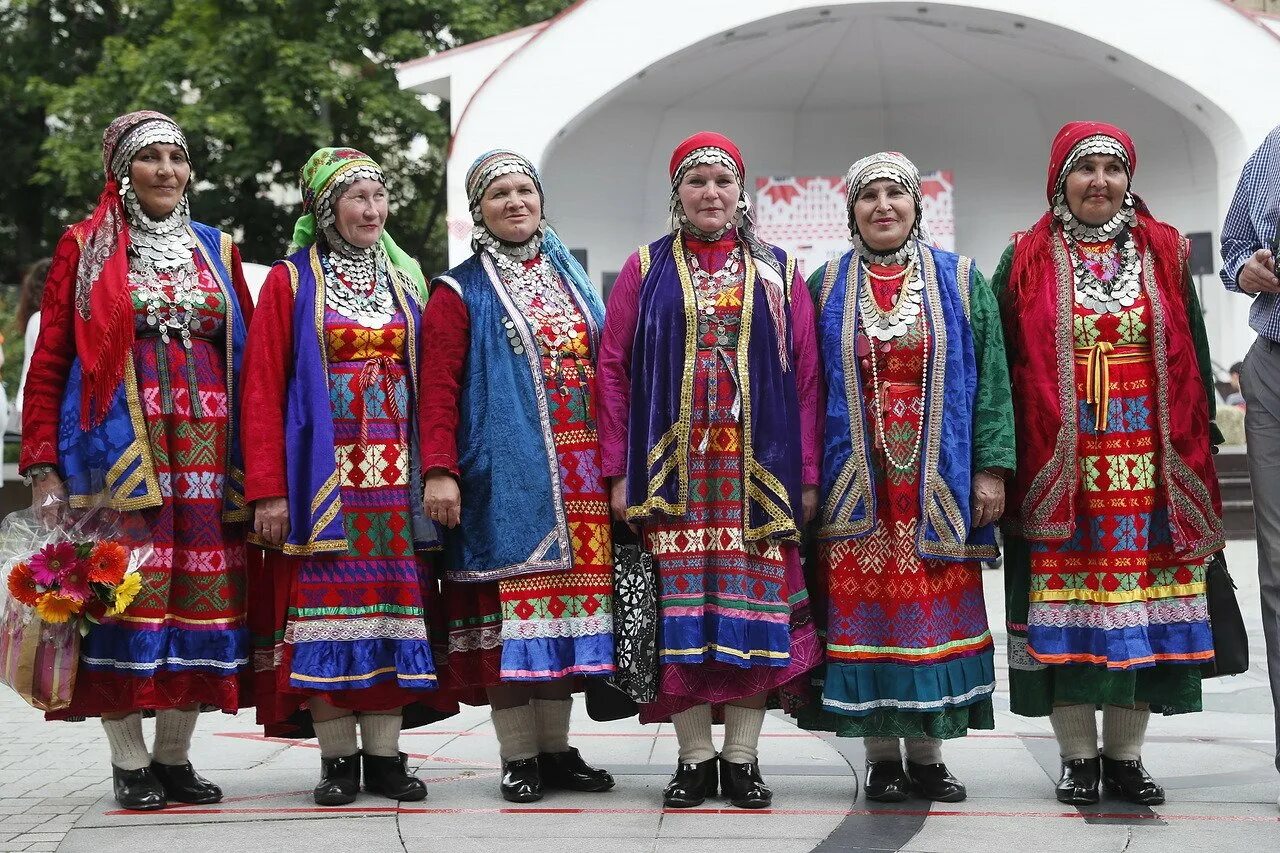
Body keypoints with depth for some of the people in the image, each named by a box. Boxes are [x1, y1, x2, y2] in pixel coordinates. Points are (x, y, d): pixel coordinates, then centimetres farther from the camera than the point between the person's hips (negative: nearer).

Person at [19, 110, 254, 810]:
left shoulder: (217, 252, 16)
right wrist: (43, 468, -8)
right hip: (118, 449, -3)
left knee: (202, 593, 1)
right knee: (124, 593, -6)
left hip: (207, 451, 3)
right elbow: (48, 363, 2)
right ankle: (129, 764, 3)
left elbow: (250, 360, 15)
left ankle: (174, 757, 11)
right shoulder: (85, 248, 6)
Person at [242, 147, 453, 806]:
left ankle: (385, 756, 5)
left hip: (394, 475, 3)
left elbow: (425, 384, 14)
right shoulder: (290, 282, 2)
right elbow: (262, 391, -3)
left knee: (392, 605, 0)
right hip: (323, 474, -3)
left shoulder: (403, 282, 15)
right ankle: (337, 758, 1)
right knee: (326, 604, -4)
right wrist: (267, 491, -11)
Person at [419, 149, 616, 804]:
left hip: (579, 481, 5)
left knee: (569, 600, 6)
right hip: (505, 474, -5)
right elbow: (439, 387, -6)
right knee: (512, 604, -5)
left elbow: (606, 372, 19)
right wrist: (439, 470, -17)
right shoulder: (460, 292, 1)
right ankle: (518, 756, 2)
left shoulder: (570, 280, 17)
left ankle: (557, 748, 14)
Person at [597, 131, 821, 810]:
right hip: (673, 468, 0)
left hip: (757, 470, 0)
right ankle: (694, 759, 6)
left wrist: (808, 474, -1)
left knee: (755, 607, -2)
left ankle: (742, 759, 5)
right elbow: (612, 368, 5)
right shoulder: (646, 270, 9)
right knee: (682, 611, -2)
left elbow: (806, 378, 6)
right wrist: (620, 471, -2)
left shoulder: (777, 274, 10)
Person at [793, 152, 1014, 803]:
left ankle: (927, 754, 11)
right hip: (855, 485, 0)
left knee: (937, 610, 1)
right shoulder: (826, 286, 8)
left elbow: (991, 377, 3)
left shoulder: (960, 281, 7)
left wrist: (991, 467, -5)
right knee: (865, 607, -1)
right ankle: (882, 755, 8)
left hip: (938, 482, 0)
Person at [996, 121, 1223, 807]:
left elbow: (1193, 359, 10)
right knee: (1064, 602, 0)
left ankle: (1126, 755, 12)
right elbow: (997, 365, 4)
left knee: (1141, 602, 2)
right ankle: (1078, 757, 9)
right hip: (1057, 464, -1)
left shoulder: (1164, 254, 9)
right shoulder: (1026, 261, 4)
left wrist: (1198, 452, 5)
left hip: (1146, 461, 1)